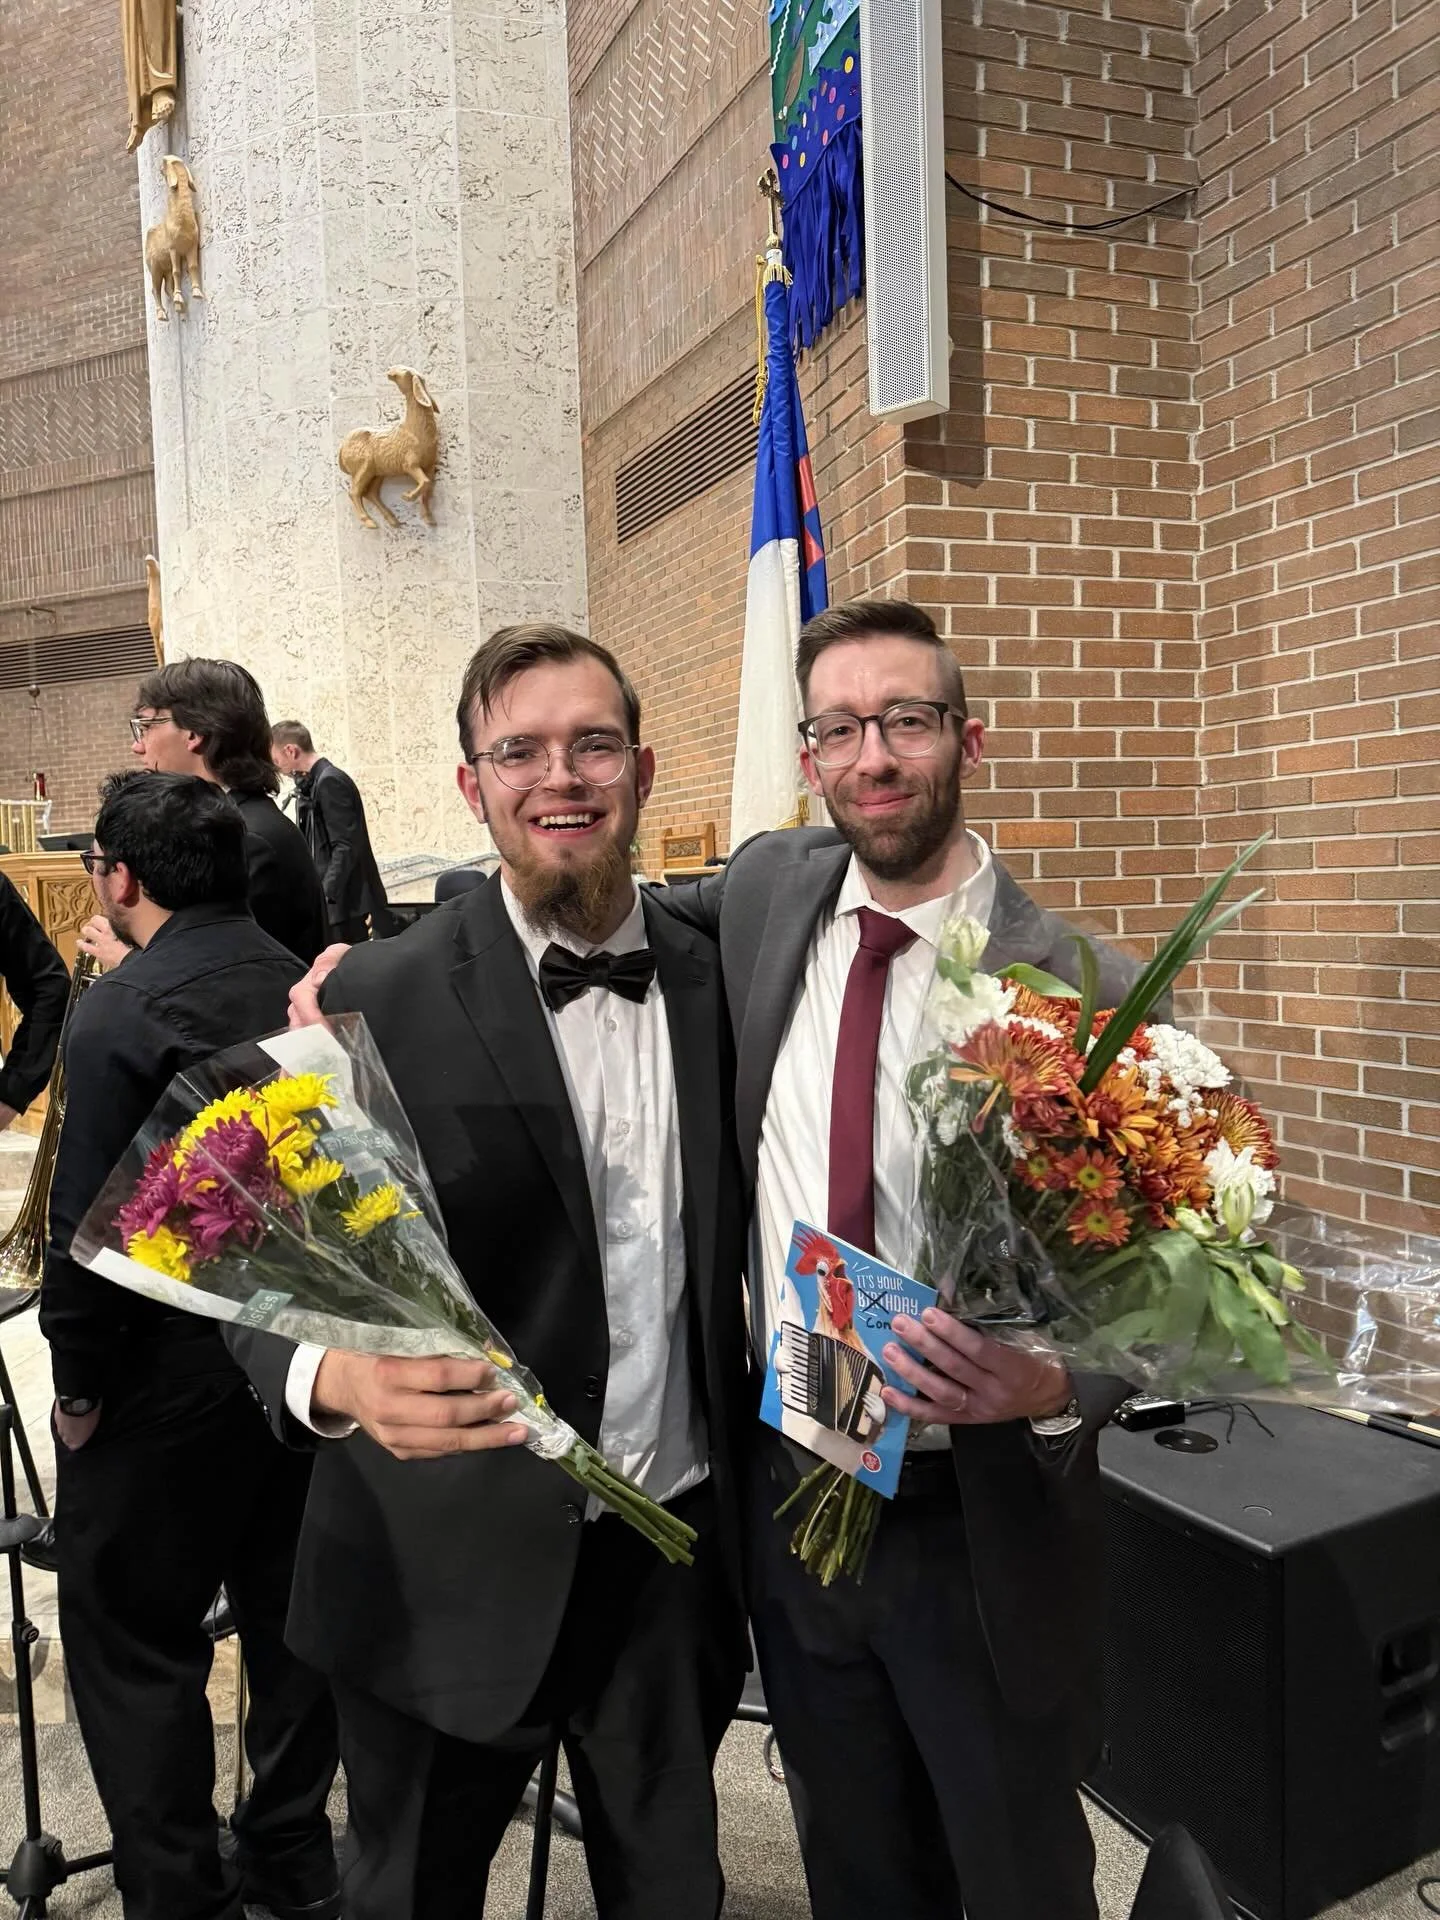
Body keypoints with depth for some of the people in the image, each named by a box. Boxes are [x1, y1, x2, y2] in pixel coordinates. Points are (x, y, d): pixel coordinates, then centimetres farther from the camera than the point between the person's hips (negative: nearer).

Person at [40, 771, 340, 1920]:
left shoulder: (122, 1013, -17)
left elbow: (93, 1224, -18)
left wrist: (78, 1384, -5)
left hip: (175, 1372, -6)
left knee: (131, 1639, 11)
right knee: (291, 1614, 19)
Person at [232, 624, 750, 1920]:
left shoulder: (714, 979, -1)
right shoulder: (382, 1000, -12)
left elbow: (729, 1240, 5)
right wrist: (339, 1375, -33)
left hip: (678, 1553, 3)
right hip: (455, 1567, -3)